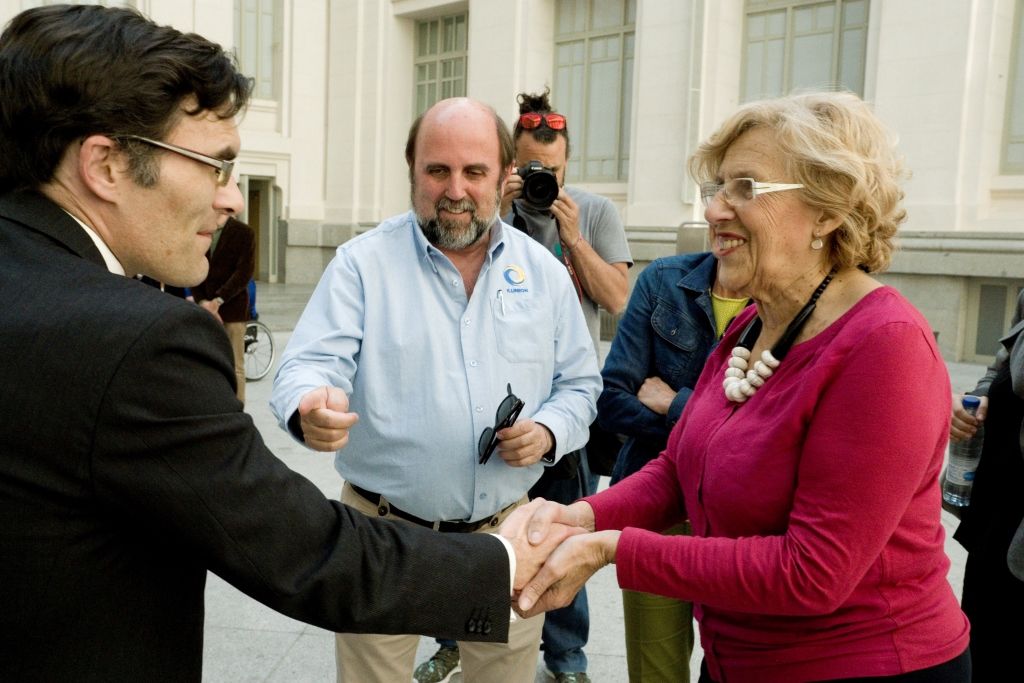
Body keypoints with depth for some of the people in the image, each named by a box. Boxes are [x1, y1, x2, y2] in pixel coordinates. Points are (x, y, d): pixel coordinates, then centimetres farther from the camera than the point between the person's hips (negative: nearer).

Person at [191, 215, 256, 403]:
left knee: (235, 367, -2)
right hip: (205, 308, 4)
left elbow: (244, 272, -9)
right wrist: (202, 301, -7)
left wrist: (218, 301, -15)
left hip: (232, 309, -4)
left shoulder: (244, 233, -2)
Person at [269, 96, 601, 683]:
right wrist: (310, 406, -37)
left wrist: (549, 432, -11)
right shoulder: (362, 263, -5)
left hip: (507, 531, 3)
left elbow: (580, 385, 10)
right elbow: (311, 364, -14)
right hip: (384, 535, -2)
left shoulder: (545, 272, 4)